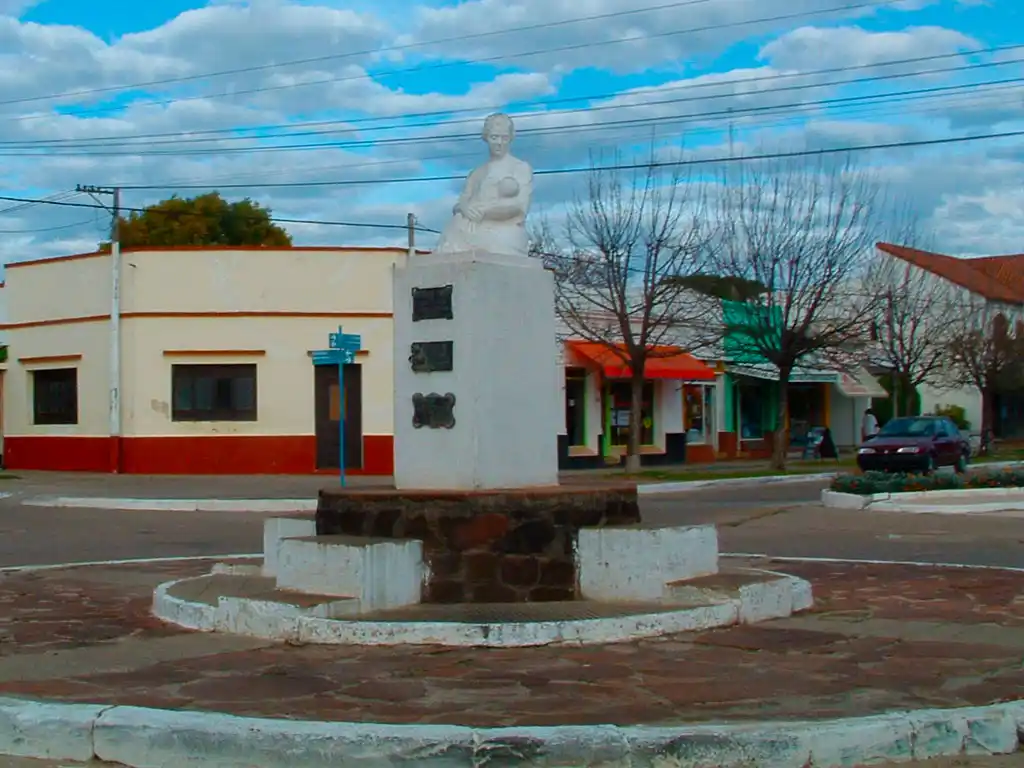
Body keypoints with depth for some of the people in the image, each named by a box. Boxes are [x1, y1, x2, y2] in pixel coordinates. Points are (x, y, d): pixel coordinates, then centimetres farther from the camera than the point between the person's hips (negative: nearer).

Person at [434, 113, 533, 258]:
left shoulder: (522, 168, 13)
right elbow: (457, 207, 19)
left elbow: (520, 206, -2)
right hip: (471, 234, 4)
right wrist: (464, 208, -6)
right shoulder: (476, 174, 27)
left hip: (504, 236, -4)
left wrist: (482, 209, -10)